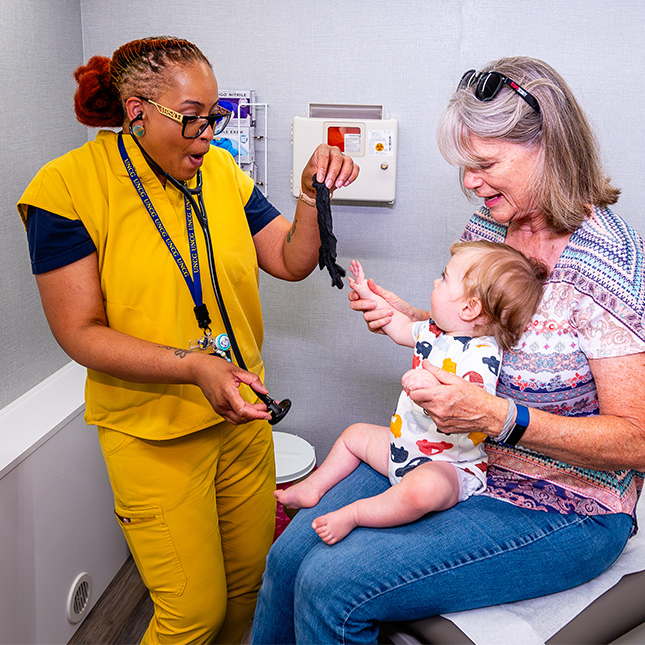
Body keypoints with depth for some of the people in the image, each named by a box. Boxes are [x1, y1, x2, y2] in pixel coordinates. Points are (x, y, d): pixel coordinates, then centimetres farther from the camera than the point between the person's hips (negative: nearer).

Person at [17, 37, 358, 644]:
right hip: (153, 433, -5)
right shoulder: (66, 188, -14)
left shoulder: (219, 169, 1)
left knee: (249, 579, 18)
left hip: (241, 413, 5)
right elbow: (80, 333, -16)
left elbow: (292, 261, 4)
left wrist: (312, 194, -14)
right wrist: (194, 364, -27)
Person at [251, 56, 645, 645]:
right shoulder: (485, 226, 1)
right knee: (291, 555, -6)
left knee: (331, 584, -18)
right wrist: (407, 318, -4)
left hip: (557, 508, -6)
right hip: (457, 459, 7)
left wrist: (497, 416, -31)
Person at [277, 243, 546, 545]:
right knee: (355, 434, 24)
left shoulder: (481, 353, -27)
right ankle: (313, 487, 33)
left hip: (449, 465, -10)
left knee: (420, 489, -41)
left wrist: (435, 387, -54)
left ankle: (353, 514, -22)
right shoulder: (435, 332, 2)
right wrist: (369, 295, 27)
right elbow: (402, 329, 24)